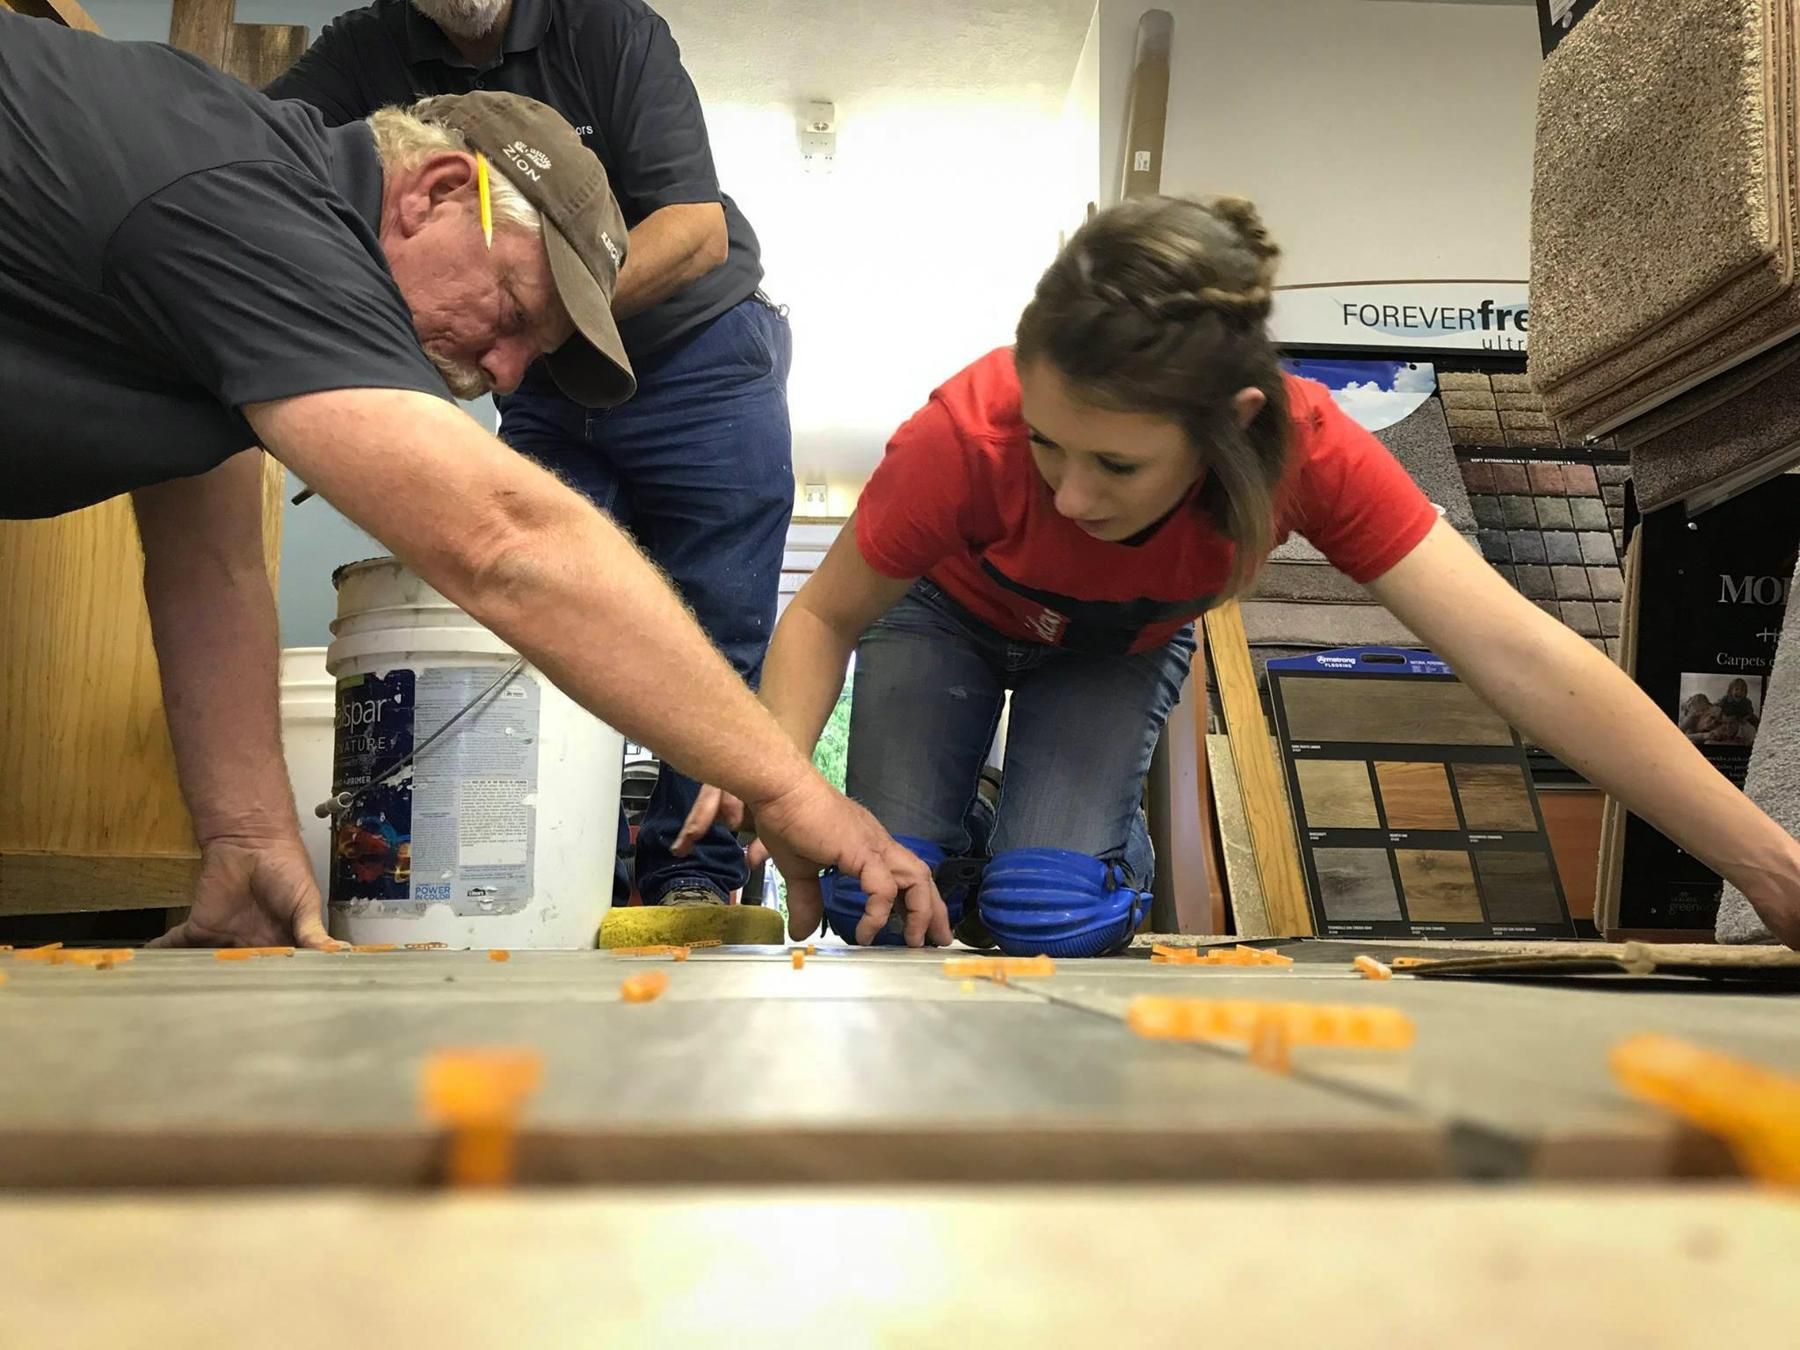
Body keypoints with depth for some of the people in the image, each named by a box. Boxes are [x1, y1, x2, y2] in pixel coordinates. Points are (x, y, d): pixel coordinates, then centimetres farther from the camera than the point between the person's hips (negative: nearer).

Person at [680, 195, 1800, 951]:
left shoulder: (1309, 451, -35)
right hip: (950, 617, 0)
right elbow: (827, 617, -23)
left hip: (1120, 649, 1)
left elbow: (1519, 654, -36)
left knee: (1049, 908, -22)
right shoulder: (969, 435, -39)